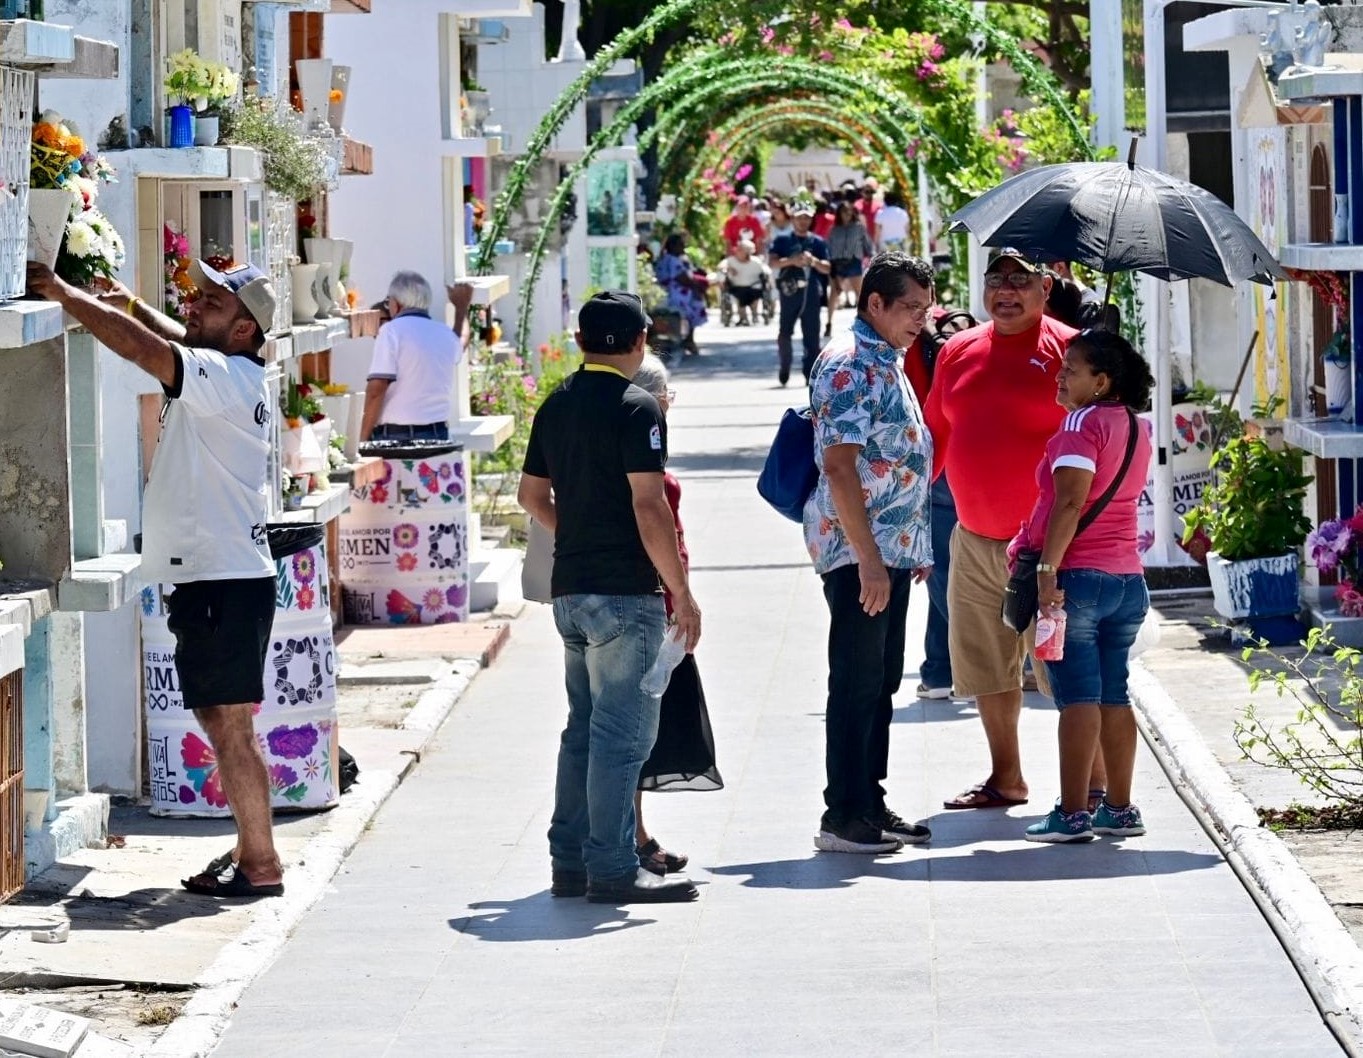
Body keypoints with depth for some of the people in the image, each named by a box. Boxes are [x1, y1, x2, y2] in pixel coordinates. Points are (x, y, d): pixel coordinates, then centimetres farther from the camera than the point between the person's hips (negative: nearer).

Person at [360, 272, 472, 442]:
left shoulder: (391, 331, -7)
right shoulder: (444, 334, 13)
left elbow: (377, 389, -15)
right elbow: (459, 344, 42)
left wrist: (363, 439, -11)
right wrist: (462, 307, 59)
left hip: (394, 435, -6)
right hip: (437, 435, 6)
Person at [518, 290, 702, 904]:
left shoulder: (555, 406, 11)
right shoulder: (636, 408, -13)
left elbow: (532, 496, 19)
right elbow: (649, 507, -18)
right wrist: (681, 593, -14)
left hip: (569, 588, 8)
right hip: (625, 592, -8)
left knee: (584, 727, 14)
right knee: (622, 731, -5)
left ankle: (570, 863, 16)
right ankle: (612, 869, -5)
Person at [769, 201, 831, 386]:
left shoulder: (817, 242, 12)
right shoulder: (783, 241, 10)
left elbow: (827, 268, 5)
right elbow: (773, 262, -4)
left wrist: (813, 260, -14)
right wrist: (791, 260, -20)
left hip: (811, 292, 1)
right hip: (789, 290, -1)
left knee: (811, 334, -1)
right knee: (785, 332, -4)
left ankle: (811, 372, 2)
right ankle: (785, 366, 16)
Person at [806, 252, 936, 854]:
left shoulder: (887, 364, 16)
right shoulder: (850, 367, -15)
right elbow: (838, 465, -22)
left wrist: (913, 548, 22)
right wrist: (869, 559, -25)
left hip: (892, 551, 10)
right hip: (859, 552, -10)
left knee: (881, 682, 14)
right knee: (857, 684, -6)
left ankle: (870, 807, 21)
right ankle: (843, 818, -2)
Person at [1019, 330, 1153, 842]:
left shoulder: (1083, 422, -11)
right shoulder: (1136, 426, 14)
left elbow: (1070, 502, -19)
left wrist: (1046, 570, -21)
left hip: (1078, 575, -8)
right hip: (1128, 578, 8)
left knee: (1077, 697, -8)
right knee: (1113, 696, 11)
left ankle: (1072, 814, -8)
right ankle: (1119, 809, 13)